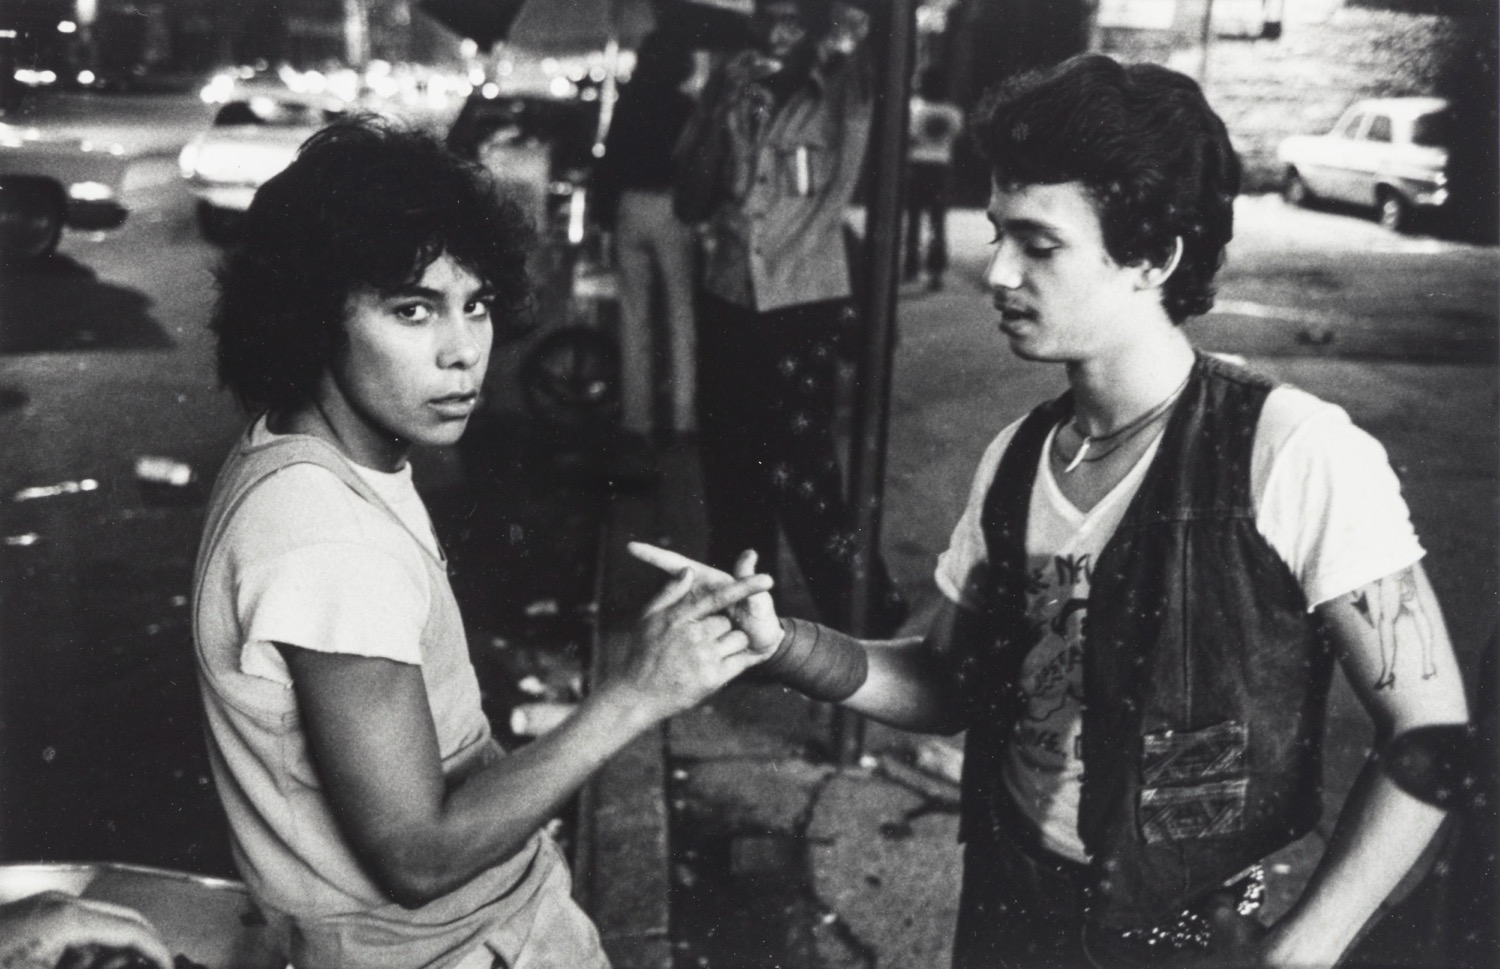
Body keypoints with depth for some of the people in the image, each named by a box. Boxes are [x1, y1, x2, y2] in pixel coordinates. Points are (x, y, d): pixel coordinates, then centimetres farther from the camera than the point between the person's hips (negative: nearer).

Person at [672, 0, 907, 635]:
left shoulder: (847, 85, -6)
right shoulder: (730, 87, 6)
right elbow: (689, 204, 3)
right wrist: (723, 118, -7)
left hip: (804, 305, -5)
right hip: (727, 300, 5)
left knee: (798, 470, -10)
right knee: (729, 466, 15)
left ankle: (868, 613, 7)